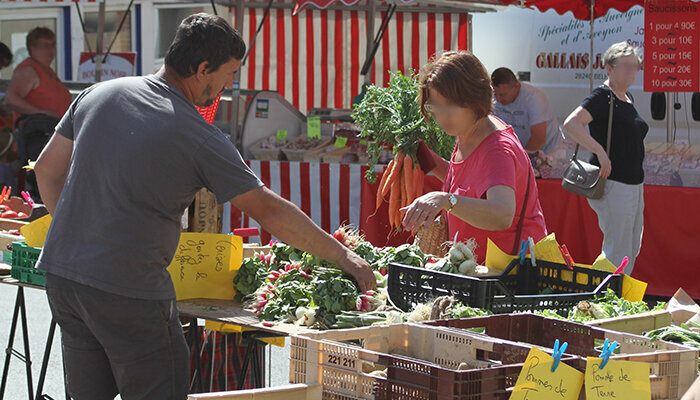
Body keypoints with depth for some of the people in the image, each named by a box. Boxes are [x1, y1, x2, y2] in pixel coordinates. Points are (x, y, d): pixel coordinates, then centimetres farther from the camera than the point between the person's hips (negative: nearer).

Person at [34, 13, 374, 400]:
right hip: (129, 291, -7)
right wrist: (343, 256, 2)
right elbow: (271, 212, -8)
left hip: (61, 272, 7)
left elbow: (47, 169, 14)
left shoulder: (97, 93, 6)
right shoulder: (197, 136, -10)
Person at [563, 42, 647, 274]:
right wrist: (600, 152, -27)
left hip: (634, 183, 10)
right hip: (613, 185, -10)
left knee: (632, 251, 14)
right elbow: (571, 124, -27)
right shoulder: (602, 97, -12)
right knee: (618, 255, -8)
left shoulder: (628, 98, 15)